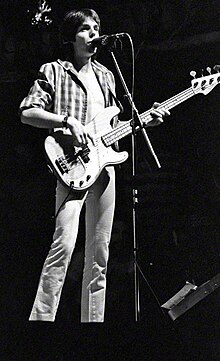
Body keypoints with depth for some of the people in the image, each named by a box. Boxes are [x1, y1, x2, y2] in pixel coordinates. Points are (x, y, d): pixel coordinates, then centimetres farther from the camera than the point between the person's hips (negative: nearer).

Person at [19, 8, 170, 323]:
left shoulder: (105, 76, 21)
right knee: (64, 244, -22)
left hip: (104, 165, 6)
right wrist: (68, 121, -17)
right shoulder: (53, 71, 4)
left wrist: (145, 120, 11)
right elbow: (27, 113, -6)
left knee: (99, 254, 6)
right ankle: (41, 317, -18)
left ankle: (93, 318, 12)